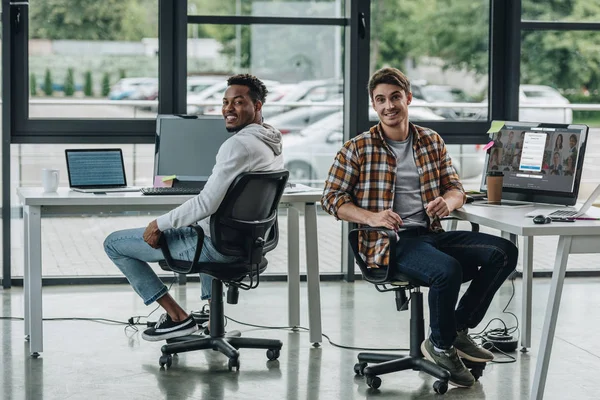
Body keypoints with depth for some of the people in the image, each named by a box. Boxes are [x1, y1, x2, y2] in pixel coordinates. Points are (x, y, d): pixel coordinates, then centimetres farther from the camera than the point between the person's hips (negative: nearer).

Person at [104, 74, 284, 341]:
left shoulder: (238, 145, -25)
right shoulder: (273, 142, 5)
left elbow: (206, 204, -28)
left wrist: (160, 224, -16)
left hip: (218, 246, -9)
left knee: (114, 243, 1)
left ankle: (177, 316, 3)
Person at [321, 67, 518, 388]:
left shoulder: (431, 141, 16)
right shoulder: (358, 148, 3)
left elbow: (456, 188, 17)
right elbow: (331, 197, -1)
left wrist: (447, 202, -9)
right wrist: (372, 217, -19)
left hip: (432, 233, 6)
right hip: (389, 242, -6)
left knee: (504, 252, -14)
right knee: (449, 269, -34)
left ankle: (459, 328, 2)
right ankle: (440, 345, -7)